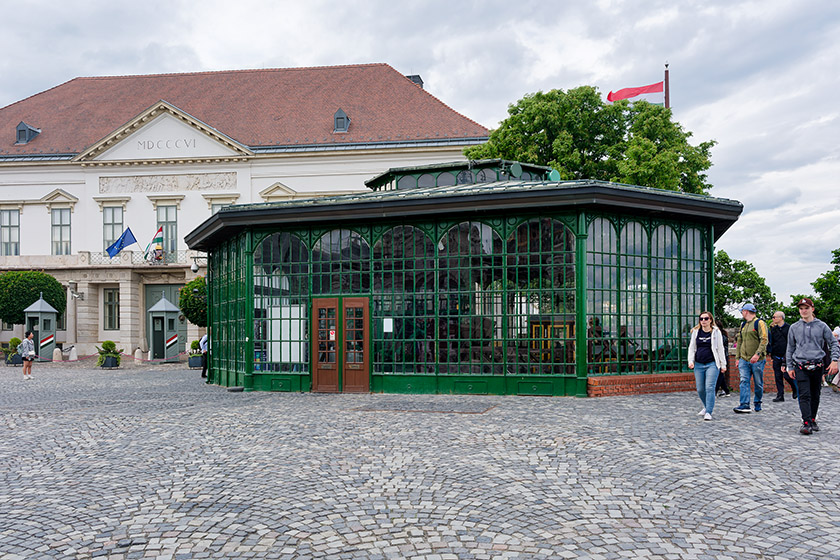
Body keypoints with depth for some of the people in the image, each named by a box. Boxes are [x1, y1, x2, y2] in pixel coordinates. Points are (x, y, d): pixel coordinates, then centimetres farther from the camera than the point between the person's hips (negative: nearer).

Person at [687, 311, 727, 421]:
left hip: (712, 364, -4)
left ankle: (708, 412, -9)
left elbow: (720, 349, 5)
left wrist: (723, 364, 3)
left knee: (710, 388, -12)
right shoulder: (695, 332, 10)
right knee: (700, 389, 8)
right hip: (698, 364, 4)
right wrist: (691, 361, 0)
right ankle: (707, 406, 32)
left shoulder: (716, 332, 3)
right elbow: (692, 347, 12)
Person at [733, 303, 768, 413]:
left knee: (758, 383, 6)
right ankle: (744, 405, -11)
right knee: (744, 381, -6)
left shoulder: (759, 323, -5)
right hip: (744, 359, 6)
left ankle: (758, 403, 21)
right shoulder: (743, 325, 17)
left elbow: (764, 340, -14)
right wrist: (738, 357, 15)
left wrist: (757, 354, -25)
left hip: (757, 360, -6)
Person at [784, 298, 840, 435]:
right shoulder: (794, 328, 8)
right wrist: (790, 366, 12)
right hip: (801, 366, -1)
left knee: (815, 395, 9)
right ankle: (806, 423, -15)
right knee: (804, 395, -11)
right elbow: (790, 348, 14)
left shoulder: (821, 326, 5)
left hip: (817, 366, 1)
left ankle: (813, 420, 23)